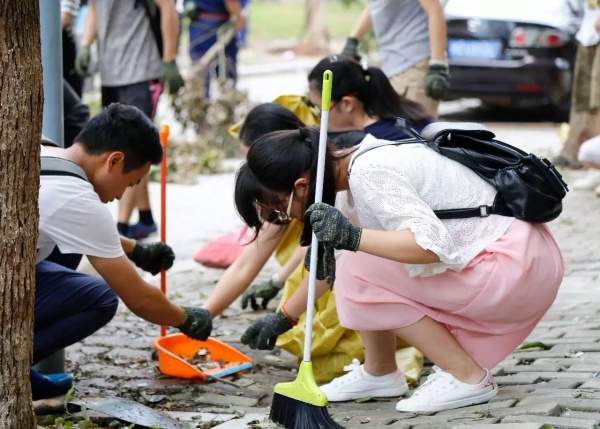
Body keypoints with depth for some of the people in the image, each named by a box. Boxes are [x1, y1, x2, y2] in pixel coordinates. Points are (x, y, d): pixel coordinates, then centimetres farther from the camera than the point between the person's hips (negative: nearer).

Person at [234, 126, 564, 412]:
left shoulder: (369, 173, -20)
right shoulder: (352, 171, 10)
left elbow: (435, 244, -30)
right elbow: (329, 262, 27)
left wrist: (352, 237, -32)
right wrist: (284, 317, 36)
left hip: (518, 262, -10)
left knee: (360, 274, -13)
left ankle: (467, 378, -7)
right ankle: (379, 372, 15)